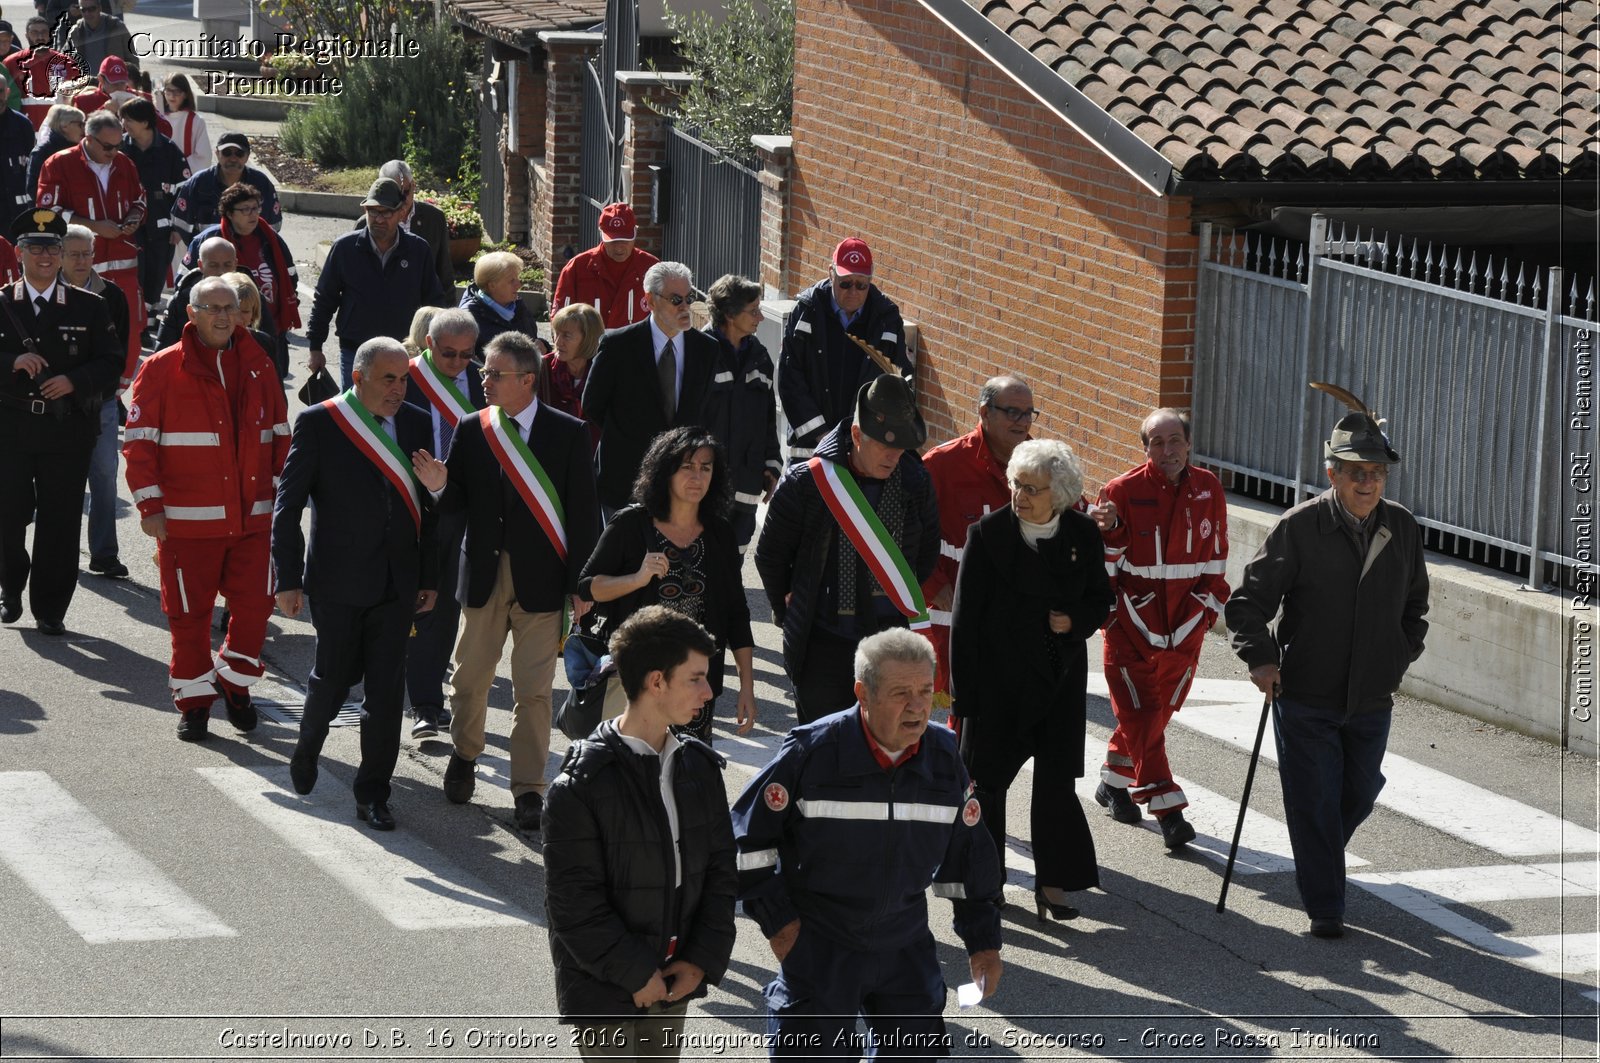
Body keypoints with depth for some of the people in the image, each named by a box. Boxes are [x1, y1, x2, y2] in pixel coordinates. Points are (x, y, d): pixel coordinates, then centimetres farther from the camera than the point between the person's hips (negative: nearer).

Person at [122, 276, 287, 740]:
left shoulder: (258, 367, 10)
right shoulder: (162, 368, -2)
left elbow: (280, 435, 16)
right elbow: (138, 441, -3)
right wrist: (150, 505, -8)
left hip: (252, 516, 3)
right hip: (188, 519, -3)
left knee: (255, 602, 1)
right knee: (189, 613, 3)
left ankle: (235, 682, 24)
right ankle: (193, 700, 16)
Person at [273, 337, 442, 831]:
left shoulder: (415, 424, 5)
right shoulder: (318, 423, -7)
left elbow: (425, 506, 10)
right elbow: (287, 505, -6)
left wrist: (428, 577, 8)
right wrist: (288, 580, -9)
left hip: (397, 582, 3)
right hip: (337, 580, -3)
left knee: (386, 689, 2)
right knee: (334, 676, 8)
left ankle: (373, 793, 12)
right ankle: (308, 747, 39)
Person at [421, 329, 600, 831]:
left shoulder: (568, 433, -3)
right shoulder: (471, 430, 4)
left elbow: (583, 512, -2)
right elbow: (458, 502, 6)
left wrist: (580, 583, -5)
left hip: (540, 578, -3)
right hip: (484, 575, 3)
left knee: (533, 690, -2)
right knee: (470, 676, 11)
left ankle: (528, 789, 7)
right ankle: (464, 755, 37)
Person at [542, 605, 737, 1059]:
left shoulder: (700, 769, 4)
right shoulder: (582, 786, -17)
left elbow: (721, 872, 8)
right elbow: (574, 904, -16)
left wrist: (702, 960, -2)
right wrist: (636, 974, -14)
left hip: (673, 984, 6)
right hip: (603, 988, -6)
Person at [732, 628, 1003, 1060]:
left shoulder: (945, 759, -3)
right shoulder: (812, 751, -16)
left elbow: (968, 853, 9)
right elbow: (749, 832, -7)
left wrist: (983, 940, 11)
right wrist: (775, 919, -7)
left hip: (905, 946, 4)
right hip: (817, 949, -4)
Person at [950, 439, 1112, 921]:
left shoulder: (1083, 534, -1)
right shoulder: (988, 533, -10)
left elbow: (1100, 598, 12)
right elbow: (966, 616, -8)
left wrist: (1075, 621, -12)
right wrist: (966, 693, -10)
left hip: (1060, 678, 2)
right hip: (999, 677, -2)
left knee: (1056, 779, 3)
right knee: (987, 777, 7)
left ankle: (1052, 882, 13)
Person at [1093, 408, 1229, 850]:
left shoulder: (1208, 490, 4)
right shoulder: (1123, 492, -7)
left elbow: (1215, 556, 15)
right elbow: (1104, 563, 1)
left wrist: (1210, 606, 14)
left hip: (1184, 626, 4)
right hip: (1132, 622, -4)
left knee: (1158, 712, 11)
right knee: (1142, 716, -8)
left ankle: (1114, 782, 32)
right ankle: (1168, 809, -8)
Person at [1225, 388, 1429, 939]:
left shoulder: (1402, 529, 3)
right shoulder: (1299, 527, -11)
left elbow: (1415, 604, 20)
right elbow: (1249, 599, -7)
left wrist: (1401, 657, 10)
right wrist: (1261, 659, -19)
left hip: (1371, 700, 4)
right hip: (1305, 695, -4)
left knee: (1359, 794, 16)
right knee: (1315, 803, 0)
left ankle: (1320, 860, 44)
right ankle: (1325, 907, 9)